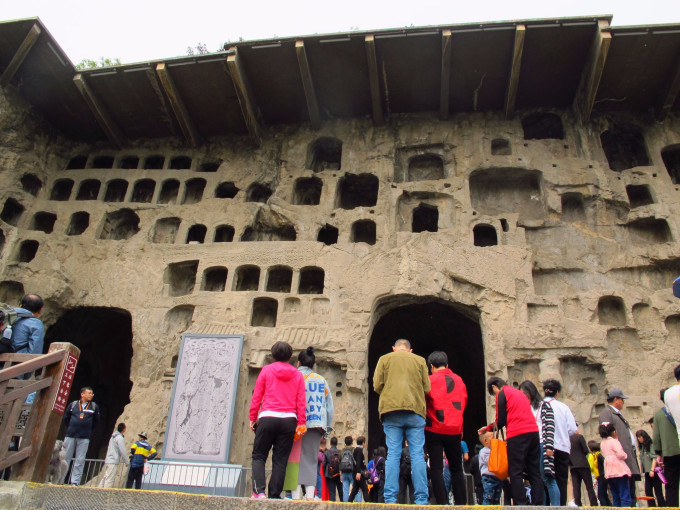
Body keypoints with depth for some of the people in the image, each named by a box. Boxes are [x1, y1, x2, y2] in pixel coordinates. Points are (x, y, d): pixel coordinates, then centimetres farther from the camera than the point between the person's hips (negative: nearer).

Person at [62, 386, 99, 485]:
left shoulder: (94, 407, 4)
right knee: (65, 458, 5)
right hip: (70, 436, 0)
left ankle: (75, 482, 6)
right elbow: (65, 418, 15)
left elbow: (96, 420, 15)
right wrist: (70, 428, 12)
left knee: (80, 461, 0)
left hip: (84, 438, 0)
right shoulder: (73, 405, 3)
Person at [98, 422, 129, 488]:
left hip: (107, 460, 9)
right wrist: (127, 462, -3)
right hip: (113, 462, -9)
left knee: (104, 478, 10)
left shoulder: (113, 437, 17)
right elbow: (122, 451, -13)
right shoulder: (120, 438, -11)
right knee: (109, 480, -9)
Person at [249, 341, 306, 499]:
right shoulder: (297, 375, 9)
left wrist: (253, 418, 8)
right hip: (289, 420, 2)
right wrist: (301, 423, 5)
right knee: (280, 460, 7)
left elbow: (256, 396, 3)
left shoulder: (266, 370, 5)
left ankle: (259, 490, -6)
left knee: (258, 456, 9)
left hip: (268, 418, -2)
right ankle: (274, 495, 5)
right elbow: (301, 402, 4)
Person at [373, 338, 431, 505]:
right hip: (415, 410, 0)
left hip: (391, 410, 0)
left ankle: (390, 498, -3)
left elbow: (377, 385, 4)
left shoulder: (385, 358, 12)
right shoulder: (420, 360, 14)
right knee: (417, 455, 2)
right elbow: (427, 388, 9)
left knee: (392, 454, 0)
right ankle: (421, 499, 0)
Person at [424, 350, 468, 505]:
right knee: (456, 469, 14)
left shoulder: (430, 380, -6)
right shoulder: (459, 380, 7)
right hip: (455, 430, 4)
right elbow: (463, 403, 15)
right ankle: (461, 503, 14)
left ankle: (443, 503, -5)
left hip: (435, 430, -4)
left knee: (436, 469, 0)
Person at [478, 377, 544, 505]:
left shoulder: (502, 394, 1)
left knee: (515, 473, -3)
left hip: (517, 434, -8)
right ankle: (538, 504, 6)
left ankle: (520, 504, -9)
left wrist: (491, 427, 19)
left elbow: (501, 421, -4)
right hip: (533, 432, 8)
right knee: (534, 472, 9)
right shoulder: (519, 392, 25)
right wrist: (489, 428, 32)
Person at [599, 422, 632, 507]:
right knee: (625, 497, -9)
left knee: (615, 498, 11)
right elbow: (620, 454, -17)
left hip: (609, 473, 7)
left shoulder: (602, 443, 16)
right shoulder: (614, 441, -7)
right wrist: (625, 455, 5)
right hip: (619, 471, -7)